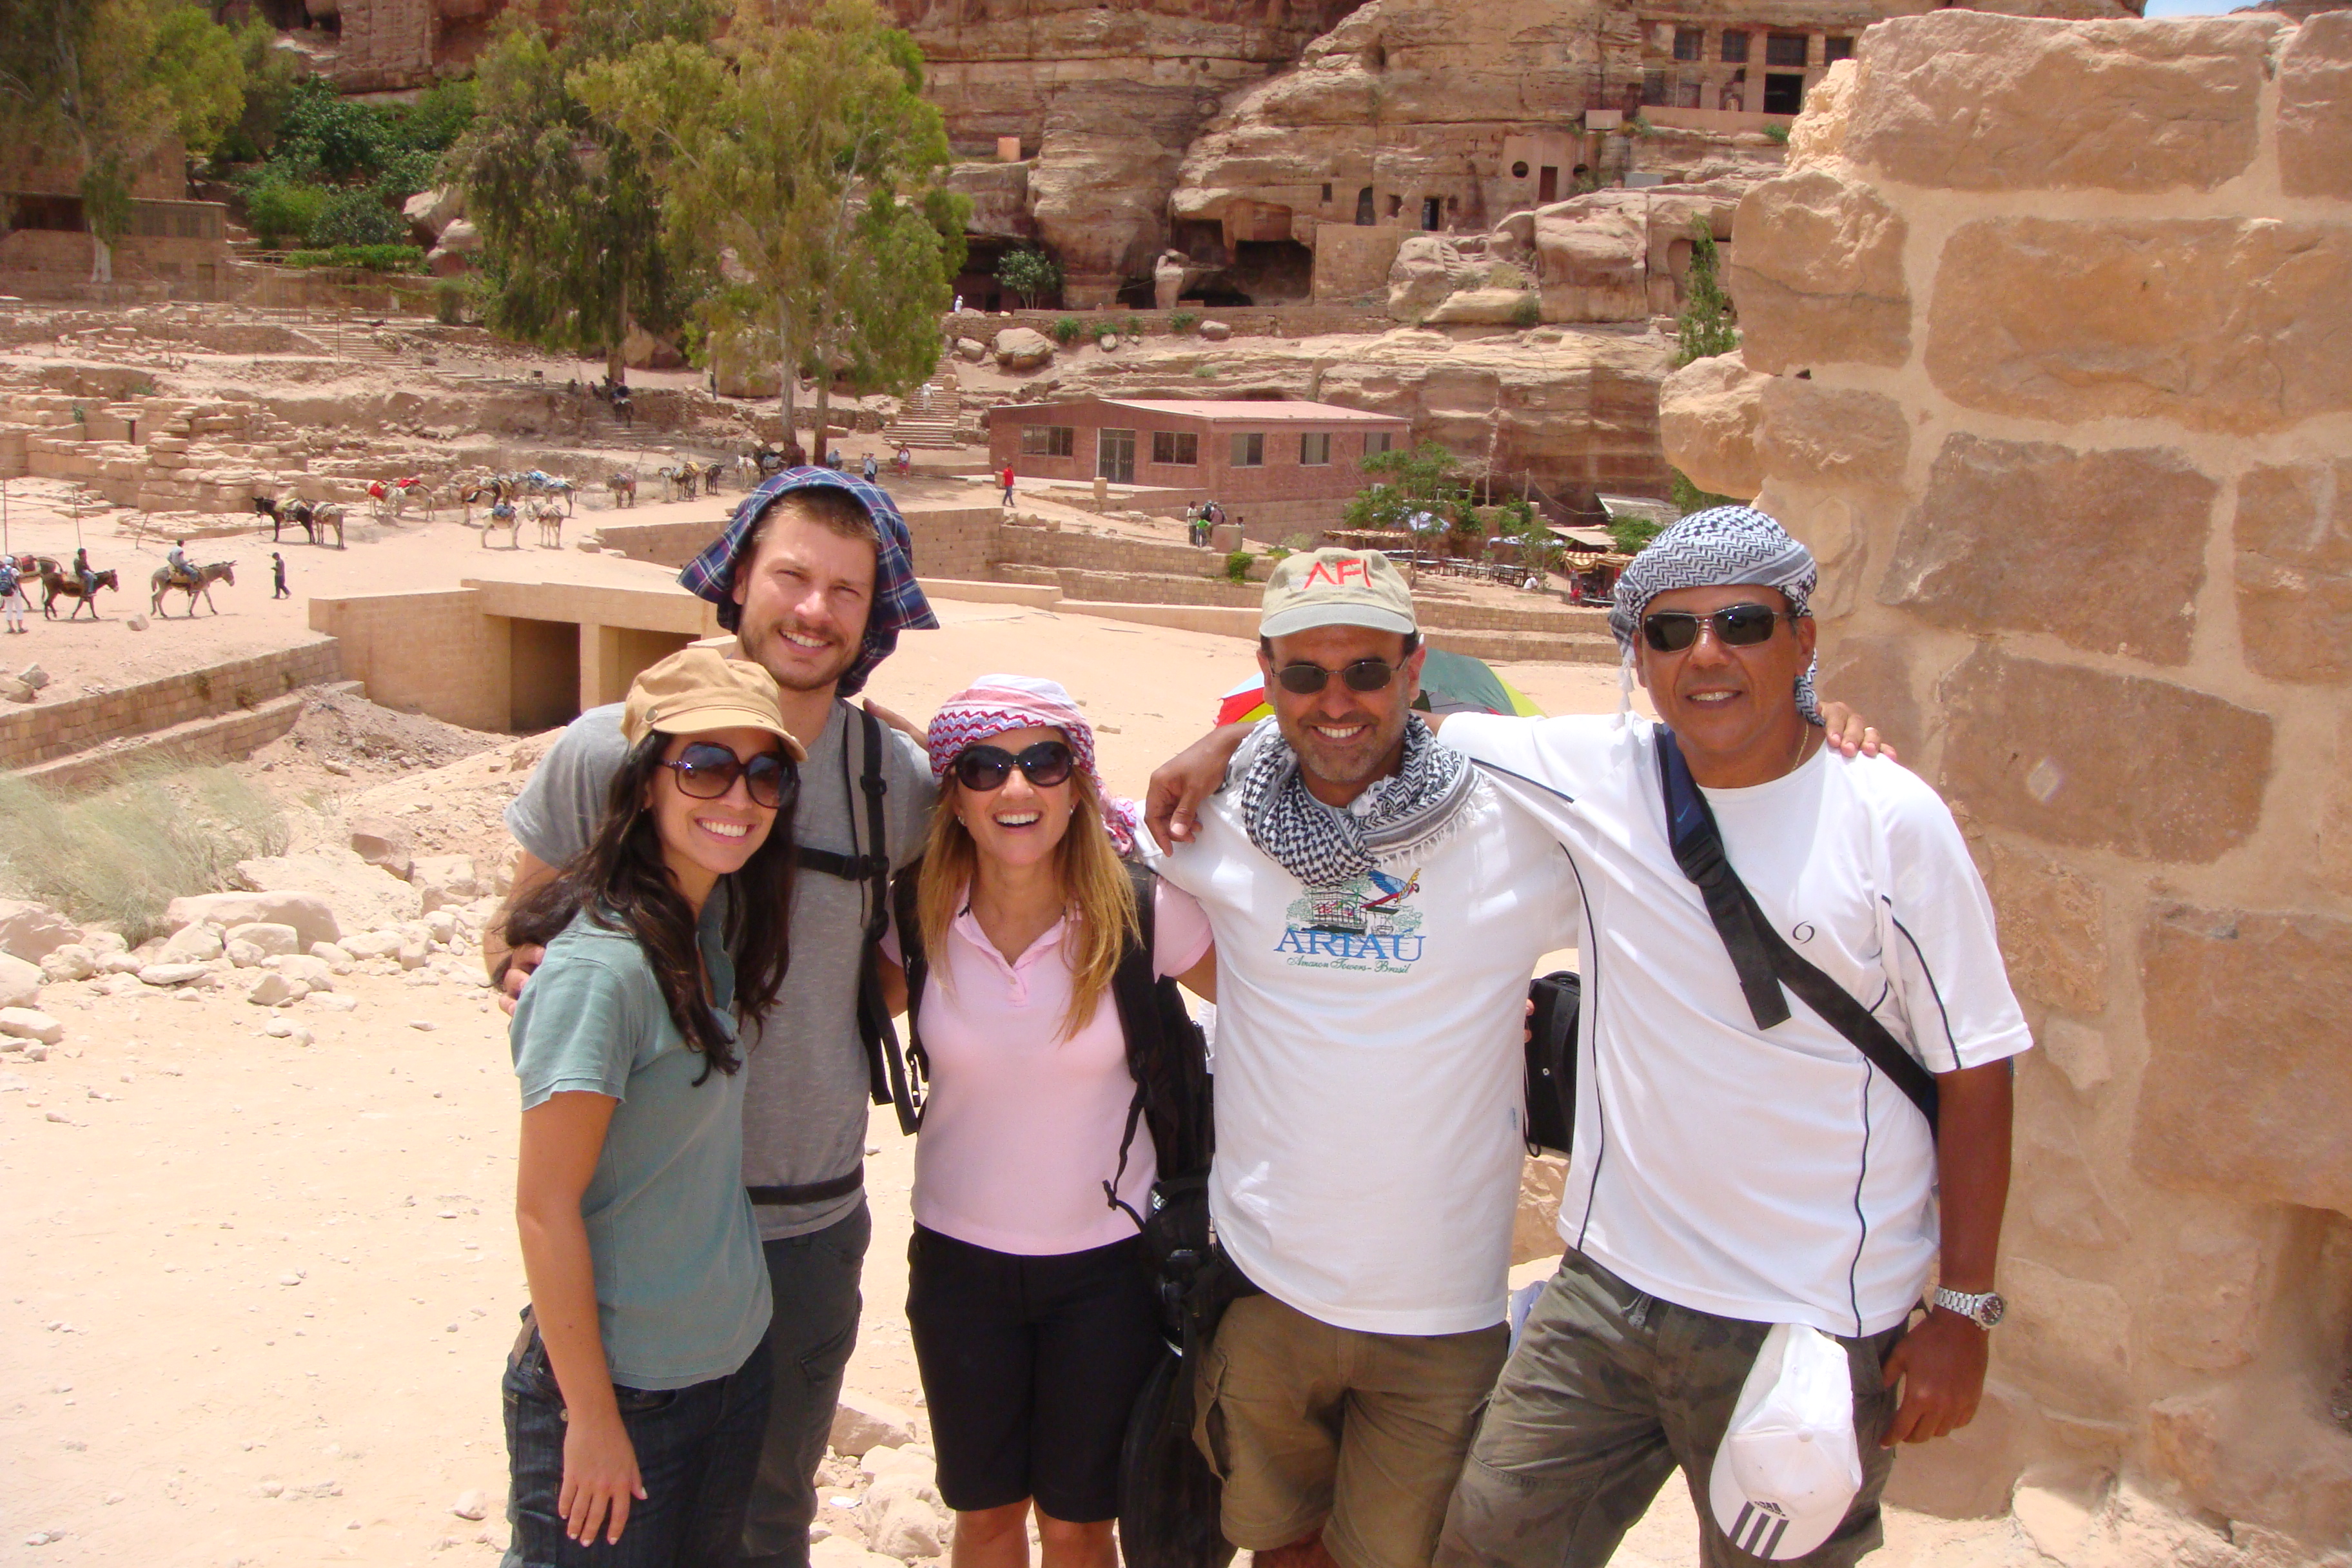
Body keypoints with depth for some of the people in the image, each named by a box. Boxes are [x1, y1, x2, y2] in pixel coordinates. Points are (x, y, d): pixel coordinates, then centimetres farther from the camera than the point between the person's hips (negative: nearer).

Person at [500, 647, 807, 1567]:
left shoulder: (716, 921, 0)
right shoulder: (602, 966, -23)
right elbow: (544, 1206, -20)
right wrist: (591, 1415, -16)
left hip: (734, 1360, 8)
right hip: (618, 1388, -8)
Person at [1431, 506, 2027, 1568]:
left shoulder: (1891, 821, -9)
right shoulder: (1599, 776, -2)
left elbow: (1974, 1074, -6)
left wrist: (1963, 1312, -5)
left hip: (1816, 1323, -3)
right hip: (1609, 1286, 3)